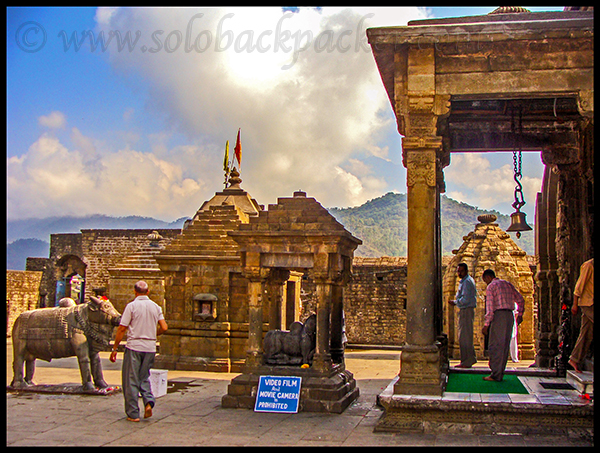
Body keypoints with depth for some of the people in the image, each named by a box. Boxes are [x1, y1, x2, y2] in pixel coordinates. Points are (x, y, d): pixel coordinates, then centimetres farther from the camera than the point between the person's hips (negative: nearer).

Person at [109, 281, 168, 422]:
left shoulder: (131, 306, -6)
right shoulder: (156, 307, 6)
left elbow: (122, 329, -8)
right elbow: (164, 327, 1)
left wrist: (114, 349, -1)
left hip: (134, 347, -4)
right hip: (150, 347, 4)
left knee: (131, 380, 5)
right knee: (144, 377, 19)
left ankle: (133, 413, 7)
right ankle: (149, 401, -4)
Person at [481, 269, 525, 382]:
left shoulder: (491, 287, -3)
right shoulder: (508, 284, 18)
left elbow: (490, 307, -12)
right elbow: (520, 299, 18)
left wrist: (486, 324, -13)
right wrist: (520, 314, 25)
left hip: (498, 314, -7)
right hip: (510, 314, 7)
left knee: (495, 346, -5)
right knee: (504, 345, 10)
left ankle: (496, 375, -8)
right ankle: (500, 373, 11)